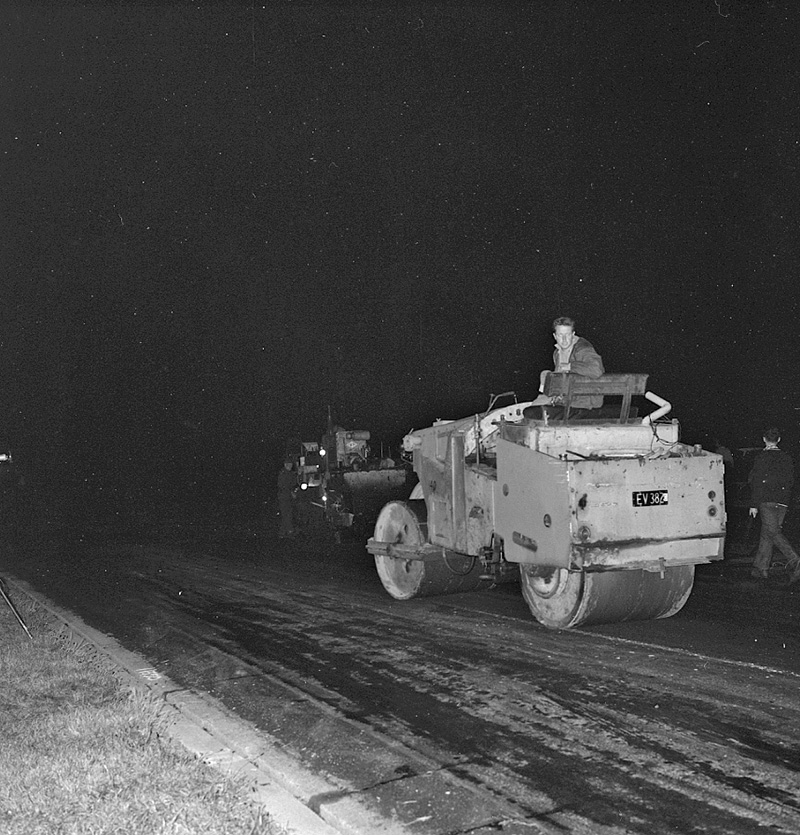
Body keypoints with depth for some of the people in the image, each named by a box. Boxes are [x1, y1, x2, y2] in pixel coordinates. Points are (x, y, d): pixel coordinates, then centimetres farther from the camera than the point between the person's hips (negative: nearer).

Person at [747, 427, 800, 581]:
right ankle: (760, 568, 12)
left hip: (766, 500, -6)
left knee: (774, 532, -8)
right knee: (767, 534, 10)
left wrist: (753, 505, -6)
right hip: (783, 501, 6)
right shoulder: (787, 457, 10)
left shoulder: (762, 457, -6)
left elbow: (756, 482, -9)